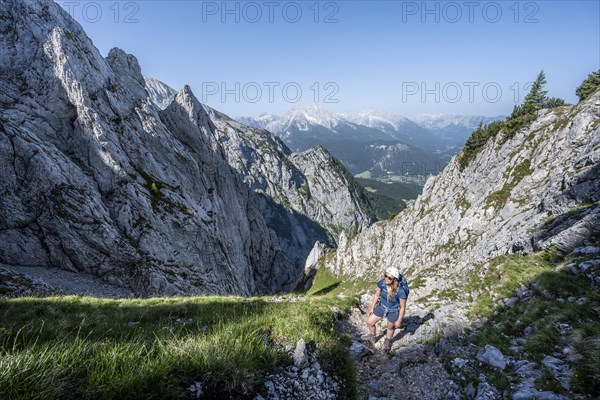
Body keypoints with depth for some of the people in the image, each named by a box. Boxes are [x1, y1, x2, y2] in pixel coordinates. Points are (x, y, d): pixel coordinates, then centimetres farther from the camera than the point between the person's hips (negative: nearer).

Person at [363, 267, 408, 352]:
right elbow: (376, 295, -6)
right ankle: (372, 337, 42)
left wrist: (399, 320, -10)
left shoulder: (400, 291, -36)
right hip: (382, 306, 3)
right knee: (369, 322, 9)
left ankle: (387, 342, 57)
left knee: (390, 327, 23)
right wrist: (372, 307, 4)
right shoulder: (382, 283, -26)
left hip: (394, 311, -3)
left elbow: (402, 307, -19)